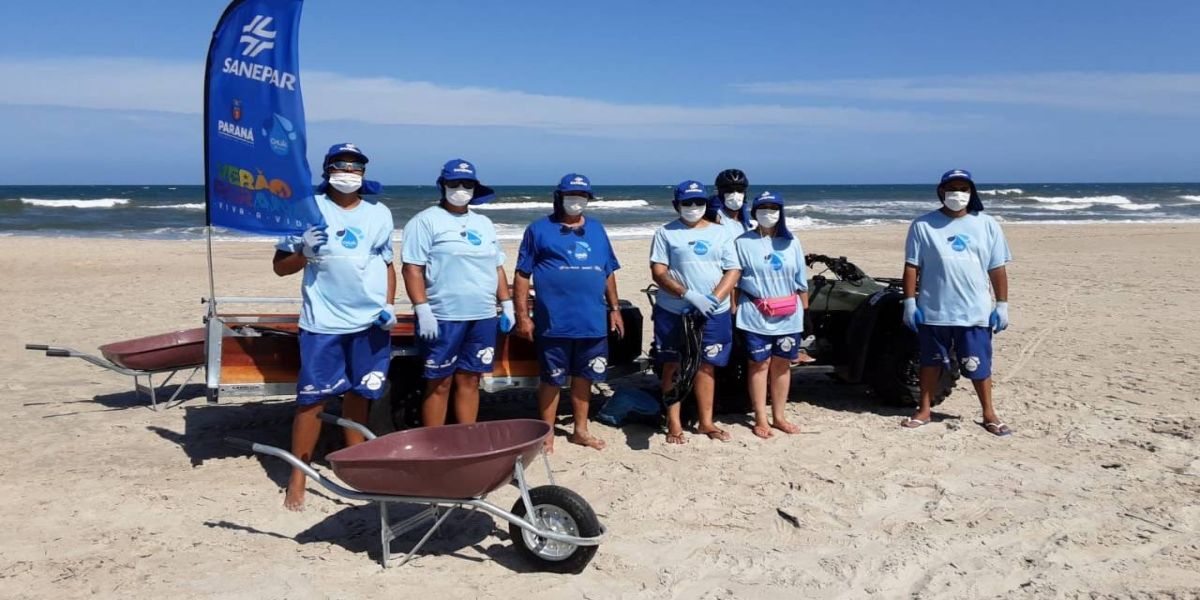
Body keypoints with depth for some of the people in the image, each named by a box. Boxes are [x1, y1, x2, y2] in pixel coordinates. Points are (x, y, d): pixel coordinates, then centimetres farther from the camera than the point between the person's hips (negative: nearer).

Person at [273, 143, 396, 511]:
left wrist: (390, 306, 3)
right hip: (323, 322, -3)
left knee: (359, 393, 10)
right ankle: (298, 477, 5)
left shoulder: (379, 214, 9)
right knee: (313, 396, -3)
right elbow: (280, 267, 2)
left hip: (371, 321, 3)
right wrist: (305, 252, -19)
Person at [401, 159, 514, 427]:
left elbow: (497, 267, 21)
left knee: (470, 380, 11)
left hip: (482, 317, 6)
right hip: (443, 318, -6)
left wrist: (506, 304, 14)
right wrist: (422, 310, -17)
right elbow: (412, 268, -10)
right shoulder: (426, 221, -3)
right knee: (439, 383, 0)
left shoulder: (484, 223, 18)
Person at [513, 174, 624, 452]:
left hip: (593, 321, 4)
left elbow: (609, 272, 18)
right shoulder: (539, 229, -1)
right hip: (555, 322, -4)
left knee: (583, 377, 14)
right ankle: (546, 434, 16)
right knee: (552, 379, 4)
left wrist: (614, 308, 14)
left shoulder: (596, 229, 13)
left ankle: (580, 430, 27)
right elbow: (522, 275, -3)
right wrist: (522, 315, -8)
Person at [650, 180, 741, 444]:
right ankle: (674, 424, 12)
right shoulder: (665, 233, 1)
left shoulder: (720, 232, 9)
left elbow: (733, 271, 4)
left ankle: (706, 422, 19)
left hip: (714, 313, 2)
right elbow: (658, 273, -7)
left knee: (706, 365, 9)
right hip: (673, 312, -2)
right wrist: (689, 295, -20)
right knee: (673, 366, 4)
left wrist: (715, 298, -13)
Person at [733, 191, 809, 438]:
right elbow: (734, 280, 1)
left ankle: (779, 416, 19)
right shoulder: (742, 242, -1)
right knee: (759, 365, 0)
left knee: (782, 365, 9)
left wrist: (805, 309, 10)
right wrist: (734, 311, -2)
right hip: (756, 316, -3)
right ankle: (761, 419, 8)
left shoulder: (791, 242, 9)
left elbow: (801, 280, 11)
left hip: (788, 316, 3)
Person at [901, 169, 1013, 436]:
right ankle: (924, 410, 24)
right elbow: (912, 266, -1)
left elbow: (998, 269, 6)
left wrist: (1002, 305, 3)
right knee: (931, 361, 13)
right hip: (933, 311, 0)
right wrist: (909, 302, -6)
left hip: (976, 312, 1)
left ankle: (989, 414, 20)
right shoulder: (923, 225, 0)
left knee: (979, 365, 6)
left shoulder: (987, 225, 4)